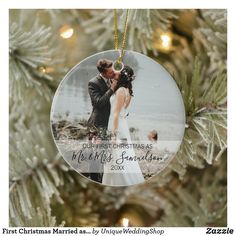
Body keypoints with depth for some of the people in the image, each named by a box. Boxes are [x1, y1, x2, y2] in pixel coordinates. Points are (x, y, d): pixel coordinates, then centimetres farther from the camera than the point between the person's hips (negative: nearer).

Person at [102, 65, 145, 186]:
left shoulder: (121, 90, -16)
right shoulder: (126, 90, 11)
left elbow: (116, 113, -18)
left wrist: (114, 133, -19)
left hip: (117, 127, -9)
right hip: (121, 126, 9)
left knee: (118, 160, -4)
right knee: (123, 159, 13)